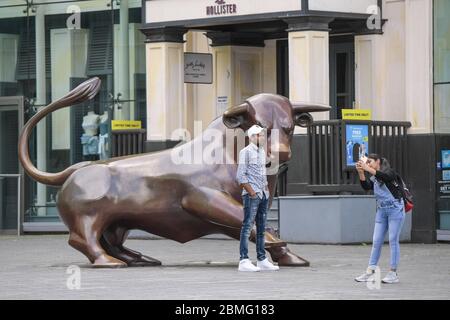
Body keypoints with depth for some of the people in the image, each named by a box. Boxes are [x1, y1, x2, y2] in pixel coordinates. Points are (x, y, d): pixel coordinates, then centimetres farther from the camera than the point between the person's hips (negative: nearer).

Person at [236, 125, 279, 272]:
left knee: (261, 228, 9)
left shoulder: (262, 152, 17)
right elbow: (240, 176, -11)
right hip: (251, 195, -8)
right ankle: (244, 261, -11)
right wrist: (252, 192, -15)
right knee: (247, 227, -9)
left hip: (263, 195, 8)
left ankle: (262, 260, 13)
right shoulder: (246, 152, -6)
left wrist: (266, 190, 12)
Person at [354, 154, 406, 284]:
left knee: (393, 240, -6)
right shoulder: (374, 179, 12)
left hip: (395, 209, -7)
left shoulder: (389, 172, -6)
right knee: (377, 241, 3)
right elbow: (366, 186, -7)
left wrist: (367, 168, -35)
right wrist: (361, 173, -20)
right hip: (382, 211, 7)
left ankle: (393, 273, -3)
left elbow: (383, 177, -29)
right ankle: (370, 272, 3)